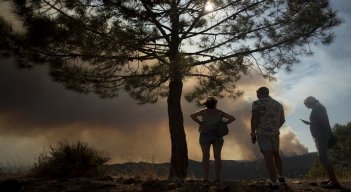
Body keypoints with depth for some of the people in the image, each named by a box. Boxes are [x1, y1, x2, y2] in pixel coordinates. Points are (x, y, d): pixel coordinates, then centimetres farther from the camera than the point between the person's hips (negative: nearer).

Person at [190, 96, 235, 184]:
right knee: (217, 157, 2)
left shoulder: (204, 111, 1)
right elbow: (232, 118, -2)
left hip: (205, 136, -1)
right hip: (217, 136, 1)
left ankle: (206, 179, -8)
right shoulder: (219, 112, 4)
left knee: (205, 157, -3)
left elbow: (192, 116, -12)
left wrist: (200, 123, -5)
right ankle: (218, 179, -2)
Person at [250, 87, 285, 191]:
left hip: (262, 133, -6)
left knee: (268, 158, -5)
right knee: (276, 154, 25)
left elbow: (254, 119, -14)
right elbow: (282, 120, 17)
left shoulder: (257, 103, -6)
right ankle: (281, 177, 33)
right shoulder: (278, 104, 12)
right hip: (275, 133, 6)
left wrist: (252, 134, -8)